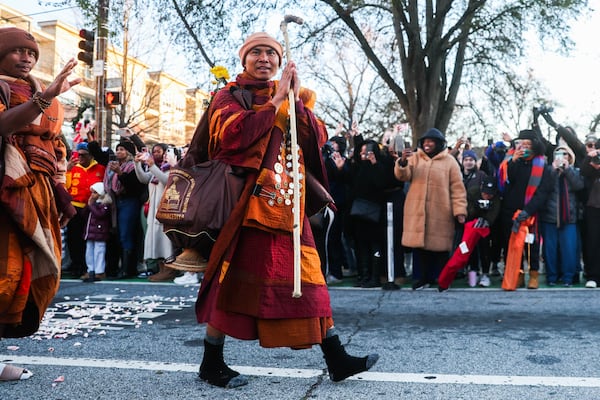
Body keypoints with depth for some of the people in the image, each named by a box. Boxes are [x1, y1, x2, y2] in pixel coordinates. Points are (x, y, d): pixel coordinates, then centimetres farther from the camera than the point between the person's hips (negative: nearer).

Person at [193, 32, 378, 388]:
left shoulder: (292, 98, 18)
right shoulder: (230, 95, 4)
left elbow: (318, 139, 5)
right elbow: (231, 133, -18)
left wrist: (296, 100, -6)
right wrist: (277, 100, -14)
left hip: (288, 205, 5)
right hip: (245, 204, -5)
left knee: (308, 280, 6)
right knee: (236, 280, -1)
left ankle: (337, 360, 14)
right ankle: (212, 363, 15)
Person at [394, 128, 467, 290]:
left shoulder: (449, 161, 4)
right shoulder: (415, 158, 10)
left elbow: (457, 188, 1)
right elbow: (403, 176, -4)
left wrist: (460, 210, -7)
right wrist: (403, 162, -24)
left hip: (440, 213, -2)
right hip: (417, 211, 2)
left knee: (440, 246, 1)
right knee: (419, 243, 3)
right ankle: (423, 278, 17)